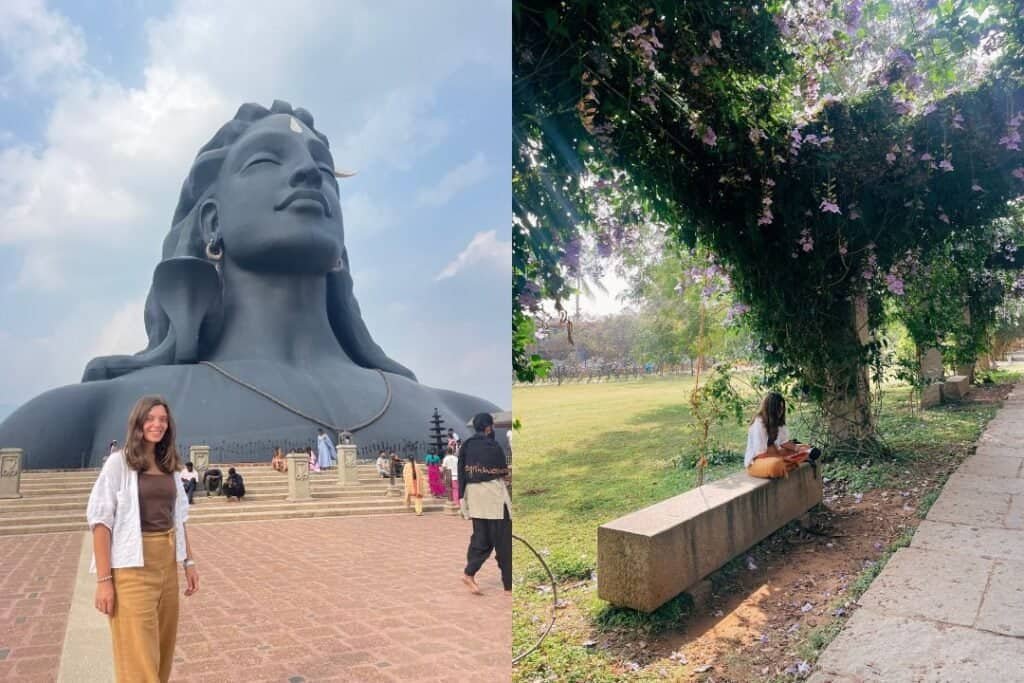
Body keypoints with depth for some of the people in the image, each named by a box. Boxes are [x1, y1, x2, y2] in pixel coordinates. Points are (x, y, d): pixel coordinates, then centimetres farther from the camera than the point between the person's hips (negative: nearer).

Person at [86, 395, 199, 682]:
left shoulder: (169, 465, 9)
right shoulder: (119, 462, -8)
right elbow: (101, 521, -11)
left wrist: (189, 560, 11)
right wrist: (104, 579, -15)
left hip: (167, 563, 6)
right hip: (133, 566, -6)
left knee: (163, 647, 15)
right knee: (138, 656, -1)